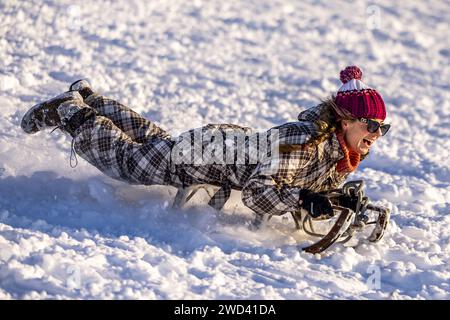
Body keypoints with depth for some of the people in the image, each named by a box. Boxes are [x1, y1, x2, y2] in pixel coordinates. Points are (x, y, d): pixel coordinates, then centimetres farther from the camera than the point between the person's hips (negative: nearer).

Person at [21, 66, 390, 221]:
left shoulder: (347, 152, -12)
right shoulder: (303, 140, -39)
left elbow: (316, 182, 6)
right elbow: (256, 193, -40)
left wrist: (340, 199, -12)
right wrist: (304, 200, -47)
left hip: (236, 142, 8)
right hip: (209, 156, -8)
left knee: (153, 139, 30)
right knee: (124, 156, 13)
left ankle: (88, 99, 48)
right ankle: (69, 111, 32)